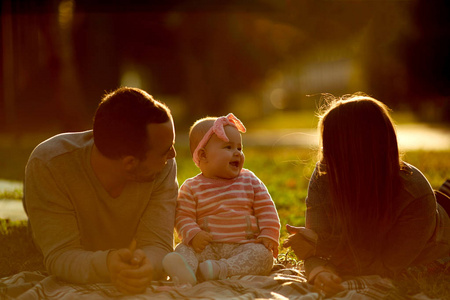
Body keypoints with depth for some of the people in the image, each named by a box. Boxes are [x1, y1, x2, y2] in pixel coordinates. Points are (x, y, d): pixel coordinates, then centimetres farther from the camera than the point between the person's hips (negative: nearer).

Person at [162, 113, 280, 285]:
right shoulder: (192, 188, 7)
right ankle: (187, 270, -58)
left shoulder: (250, 181, 13)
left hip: (243, 247, 1)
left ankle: (222, 269, -46)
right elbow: (184, 217, 1)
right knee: (183, 249, -26)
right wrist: (193, 234, -19)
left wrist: (268, 235, -4)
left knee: (263, 255, -28)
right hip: (208, 248, -1)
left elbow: (266, 210, 12)